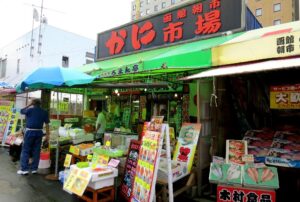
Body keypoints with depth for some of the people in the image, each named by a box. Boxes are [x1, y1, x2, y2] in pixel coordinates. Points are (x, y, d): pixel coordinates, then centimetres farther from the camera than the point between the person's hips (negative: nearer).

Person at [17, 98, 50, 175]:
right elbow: (47, 124, 2)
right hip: (39, 132, 3)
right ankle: (34, 169, 13)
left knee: (25, 150, 5)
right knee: (36, 151, 8)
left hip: (30, 131, -3)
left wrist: (30, 105, 21)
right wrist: (47, 135, 6)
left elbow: (22, 111, 19)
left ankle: (24, 169, 5)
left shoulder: (30, 110, -3)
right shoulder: (44, 112, 5)